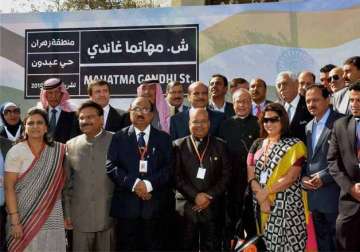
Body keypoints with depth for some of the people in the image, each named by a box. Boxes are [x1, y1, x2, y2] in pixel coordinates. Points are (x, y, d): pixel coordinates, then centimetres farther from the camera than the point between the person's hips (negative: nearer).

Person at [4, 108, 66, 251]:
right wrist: (14, 219, -14)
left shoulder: (58, 151, 2)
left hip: (52, 217, 2)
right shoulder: (16, 152, -6)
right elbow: (9, 187, -9)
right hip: (24, 216, -2)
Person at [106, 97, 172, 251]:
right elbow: (111, 166, -3)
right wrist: (133, 183, -15)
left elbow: (169, 167, 0)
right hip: (126, 203, 0)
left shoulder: (163, 138, 9)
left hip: (154, 204, 1)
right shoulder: (119, 137, 7)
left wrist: (149, 184, -14)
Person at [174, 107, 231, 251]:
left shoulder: (220, 145, 7)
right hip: (187, 207, 0)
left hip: (213, 208, 1)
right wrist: (195, 196, -12)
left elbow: (226, 175, 2)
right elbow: (177, 176, -2)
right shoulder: (179, 145, 4)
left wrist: (210, 196, -9)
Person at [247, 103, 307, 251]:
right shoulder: (257, 145, 10)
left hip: (286, 207, -4)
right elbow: (251, 175, 1)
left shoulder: (294, 145, -2)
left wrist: (266, 191, -14)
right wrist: (261, 196, -13)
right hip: (260, 205, 4)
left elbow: (291, 177, -12)